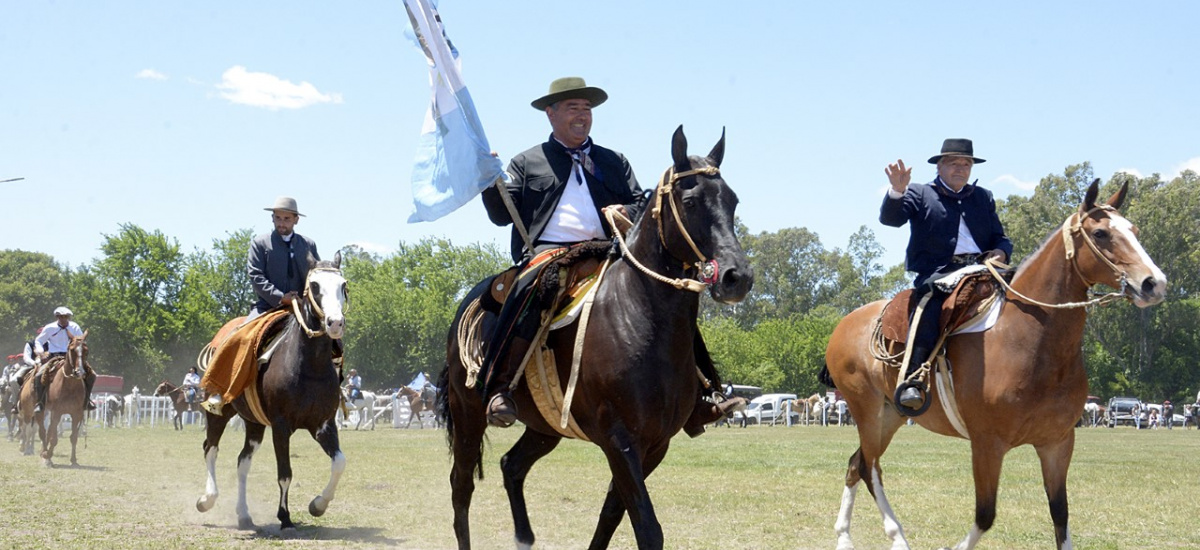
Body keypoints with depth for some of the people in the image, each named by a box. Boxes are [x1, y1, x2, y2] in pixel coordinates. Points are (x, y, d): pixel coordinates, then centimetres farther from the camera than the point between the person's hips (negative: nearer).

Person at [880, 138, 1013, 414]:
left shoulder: (984, 198, 28)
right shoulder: (920, 195, 16)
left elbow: (1000, 237, 25)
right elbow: (890, 218, 0)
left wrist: (1001, 252, 0)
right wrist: (897, 192, -20)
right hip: (937, 273, -4)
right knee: (930, 302, -37)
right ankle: (913, 381, -43)